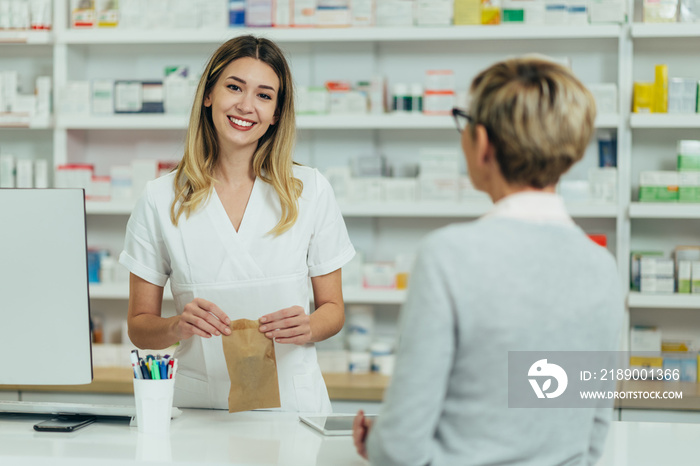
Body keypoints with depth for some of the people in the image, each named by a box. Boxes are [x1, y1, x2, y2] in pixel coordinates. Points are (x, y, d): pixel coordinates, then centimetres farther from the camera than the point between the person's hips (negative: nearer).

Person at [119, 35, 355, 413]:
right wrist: (178, 326, -14)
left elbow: (333, 308, 11)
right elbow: (139, 327, 7)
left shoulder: (310, 191, 4)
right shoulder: (160, 200, 3)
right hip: (201, 405, 0)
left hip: (292, 401, 0)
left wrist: (307, 328, -10)